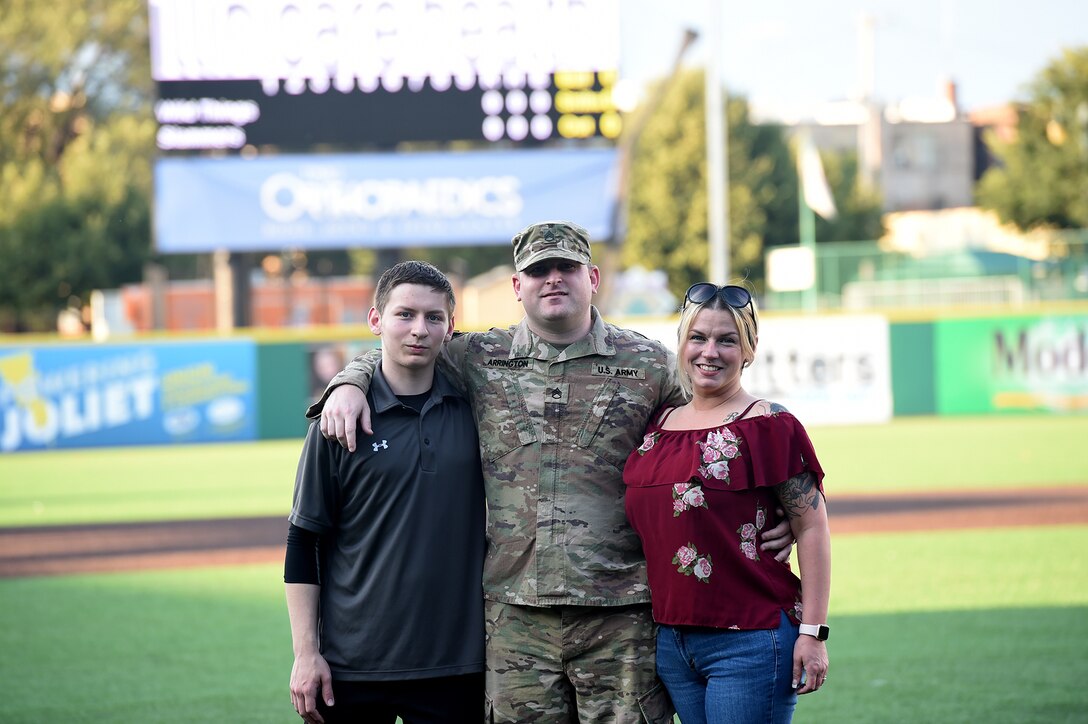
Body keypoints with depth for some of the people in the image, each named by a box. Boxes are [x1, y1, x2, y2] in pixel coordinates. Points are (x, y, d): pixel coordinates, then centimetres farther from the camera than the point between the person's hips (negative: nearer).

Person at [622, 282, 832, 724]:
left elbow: (811, 529, -9)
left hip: (749, 642, -6)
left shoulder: (769, 426, -7)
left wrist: (813, 632, -13)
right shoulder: (659, 425, 12)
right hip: (671, 643, 6)